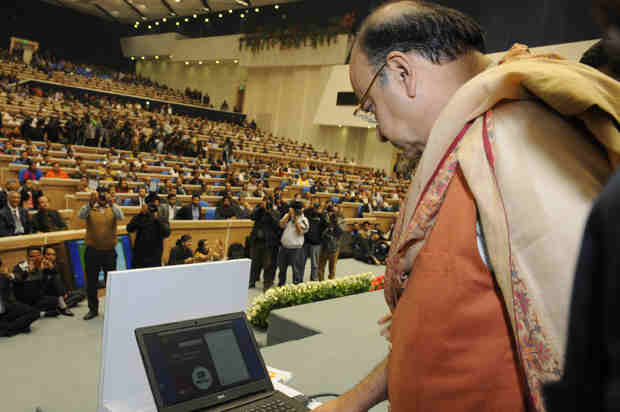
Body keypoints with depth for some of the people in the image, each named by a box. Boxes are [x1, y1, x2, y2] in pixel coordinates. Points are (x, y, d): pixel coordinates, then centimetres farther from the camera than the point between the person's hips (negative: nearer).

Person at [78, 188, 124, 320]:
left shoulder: (113, 208, 0)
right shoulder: (89, 208, 0)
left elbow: (120, 217, -20)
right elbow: (81, 215, -20)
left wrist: (111, 204, -34)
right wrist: (91, 203, -35)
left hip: (109, 251, 0)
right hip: (92, 251, 0)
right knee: (91, 282, 9)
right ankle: (93, 309, 24)